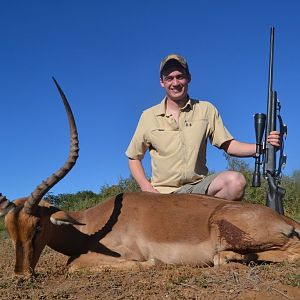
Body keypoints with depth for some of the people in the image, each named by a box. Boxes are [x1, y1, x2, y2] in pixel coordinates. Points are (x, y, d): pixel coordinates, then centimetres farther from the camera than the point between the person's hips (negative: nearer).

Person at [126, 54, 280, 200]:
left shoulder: (206, 110, 7)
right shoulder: (149, 116, 6)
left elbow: (229, 145, 3)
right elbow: (134, 158, 11)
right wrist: (147, 188, -4)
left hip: (199, 186, 1)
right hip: (163, 193, -1)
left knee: (236, 181, -26)